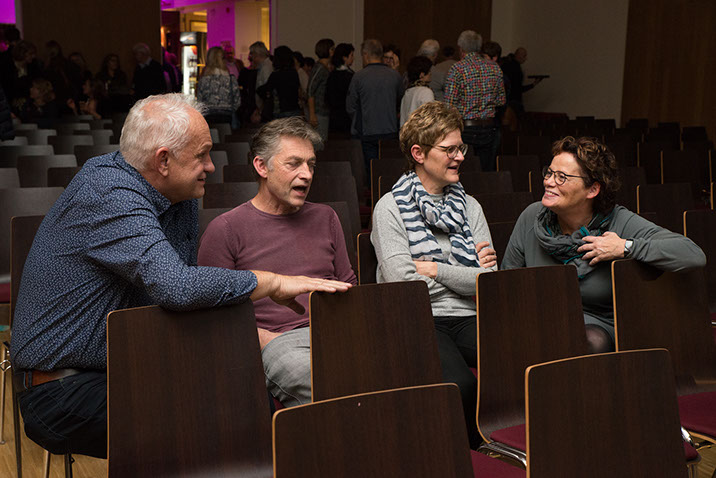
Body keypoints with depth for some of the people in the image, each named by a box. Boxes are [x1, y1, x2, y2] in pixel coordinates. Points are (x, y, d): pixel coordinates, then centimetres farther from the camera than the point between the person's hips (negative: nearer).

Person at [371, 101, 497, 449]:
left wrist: (435, 269, -3)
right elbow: (401, 281, -11)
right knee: (460, 385, -31)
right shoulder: (390, 208, 1)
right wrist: (467, 272, 1)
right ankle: (475, 450, -1)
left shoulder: (470, 207, 16)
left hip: (467, 317, 4)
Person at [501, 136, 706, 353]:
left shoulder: (620, 223, -10)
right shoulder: (531, 217, 0)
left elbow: (695, 255, -20)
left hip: (597, 325, -1)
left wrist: (625, 247, -23)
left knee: (592, 341, -36)